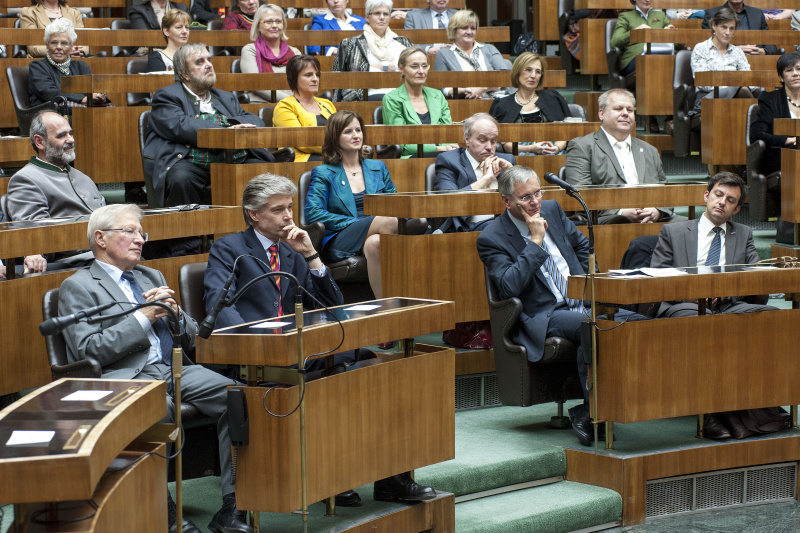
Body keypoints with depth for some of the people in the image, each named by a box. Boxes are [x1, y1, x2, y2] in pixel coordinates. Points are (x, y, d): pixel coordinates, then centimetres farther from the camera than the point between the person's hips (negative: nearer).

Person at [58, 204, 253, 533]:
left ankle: (231, 507, -22)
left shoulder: (152, 278, 29)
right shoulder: (77, 287, 8)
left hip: (175, 370, 6)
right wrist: (144, 316, -8)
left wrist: (174, 313, 4)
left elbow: (191, 338, 26)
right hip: (127, 378, -6)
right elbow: (89, 351, -6)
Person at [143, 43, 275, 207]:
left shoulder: (227, 98, 30)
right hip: (192, 164, -4)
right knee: (180, 180, -38)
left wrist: (237, 125, -6)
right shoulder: (167, 96, 10)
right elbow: (179, 126, -9)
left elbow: (255, 121, 19)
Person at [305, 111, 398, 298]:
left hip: (376, 235, 3)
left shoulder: (378, 168, 25)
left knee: (374, 243, -39)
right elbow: (312, 213, -2)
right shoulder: (323, 174, 13)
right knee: (387, 222, -33)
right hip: (340, 239, -3)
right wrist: (355, 223, -11)